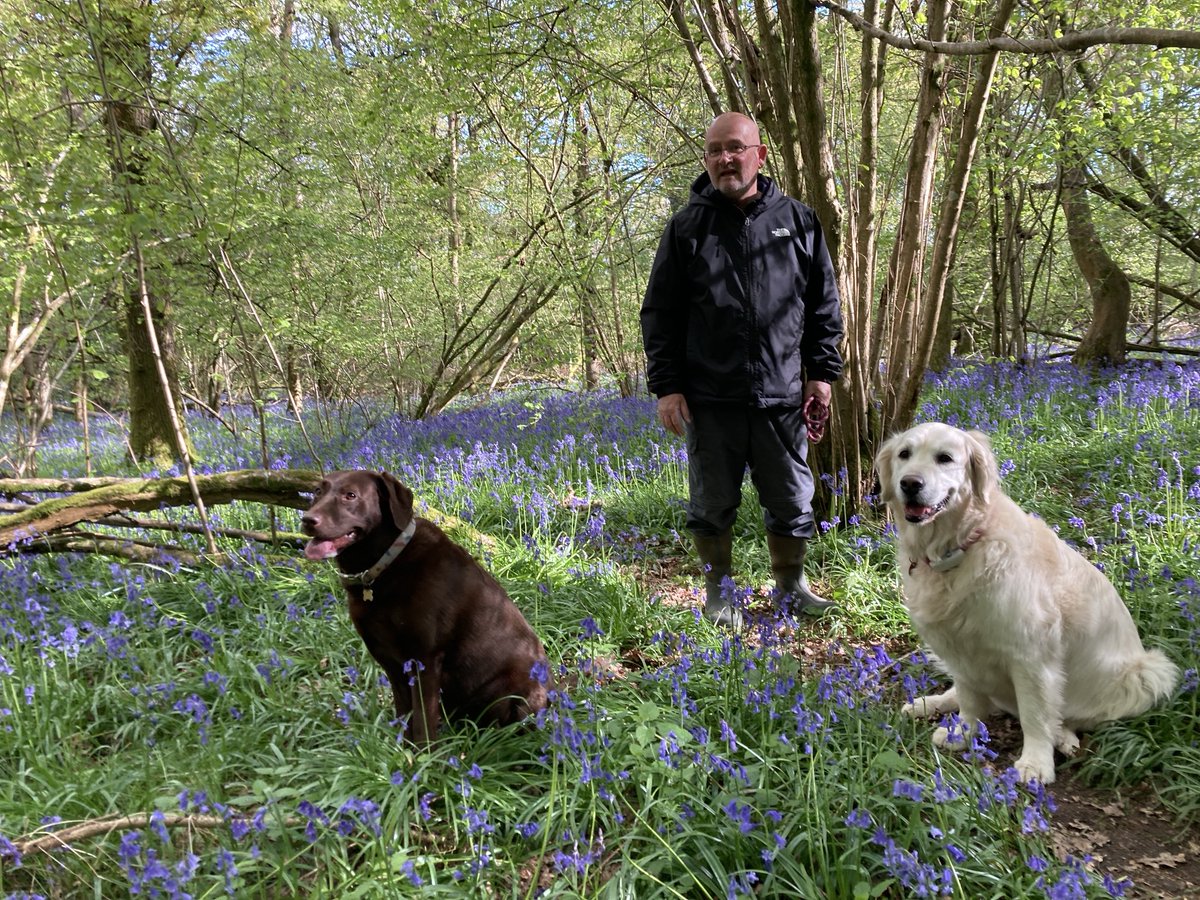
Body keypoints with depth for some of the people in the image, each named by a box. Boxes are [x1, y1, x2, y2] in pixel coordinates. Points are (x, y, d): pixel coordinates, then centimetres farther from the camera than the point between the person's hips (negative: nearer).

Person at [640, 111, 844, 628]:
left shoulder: (798, 221, 8)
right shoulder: (687, 227, 3)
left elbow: (824, 305, 13)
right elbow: (660, 313, 2)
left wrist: (822, 372, 6)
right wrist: (666, 386, -5)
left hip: (782, 396, 1)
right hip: (710, 399, -1)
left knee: (792, 502, 10)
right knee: (712, 505, 9)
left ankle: (791, 587, 30)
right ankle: (719, 592, 28)